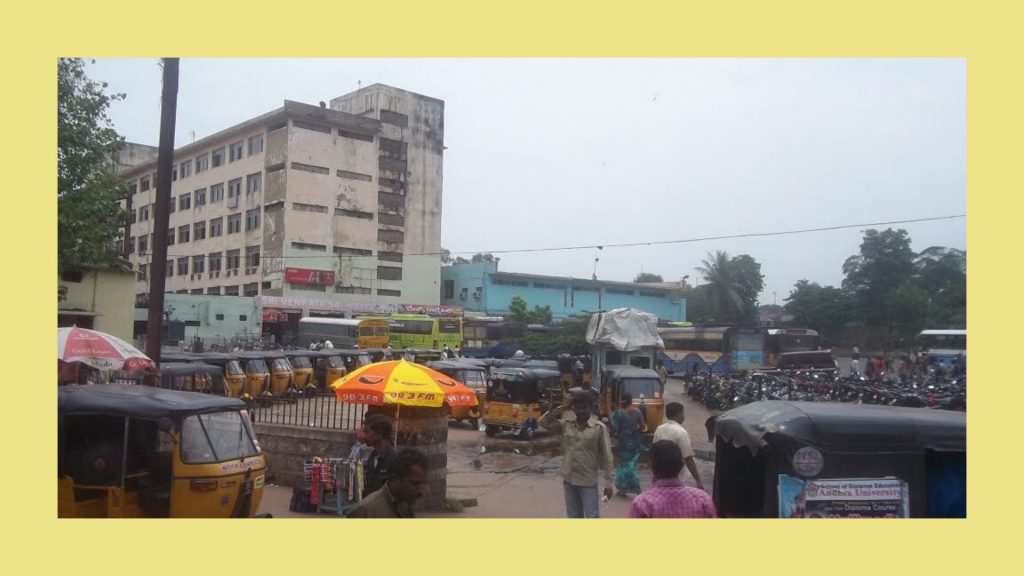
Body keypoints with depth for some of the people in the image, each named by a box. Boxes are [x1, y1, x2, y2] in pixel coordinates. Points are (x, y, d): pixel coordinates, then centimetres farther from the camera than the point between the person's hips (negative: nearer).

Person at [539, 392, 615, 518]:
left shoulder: (599, 428, -9)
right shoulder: (566, 425, 3)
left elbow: (606, 457, -7)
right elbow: (543, 422, 3)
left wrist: (608, 483, -9)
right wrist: (563, 408, -3)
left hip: (588, 482, -4)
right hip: (569, 480, 4)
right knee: (574, 518, 15)